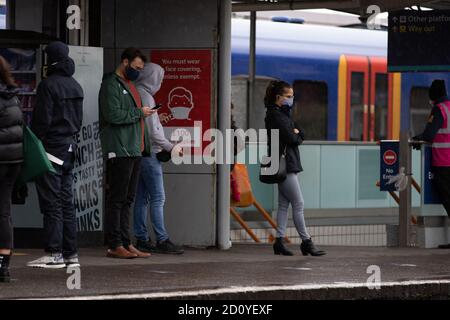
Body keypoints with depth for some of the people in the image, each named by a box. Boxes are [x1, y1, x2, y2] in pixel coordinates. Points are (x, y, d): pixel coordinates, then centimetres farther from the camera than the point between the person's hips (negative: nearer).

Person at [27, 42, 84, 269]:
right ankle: (70, 253, 11)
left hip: (51, 147, -8)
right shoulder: (75, 86, 13)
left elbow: (41, 120, -16)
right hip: (69, 148, 8)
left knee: (51, 203, -6)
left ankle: (54, 253, -8)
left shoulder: (48, 85, -12)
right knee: (66, 202, 10)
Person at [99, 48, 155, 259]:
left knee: (128, 200, 11)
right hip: (119, 151, -10)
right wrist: (139, 112, -11)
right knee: (116, 199, -7)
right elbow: (113, 114, -20)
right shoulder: (111, 84, -8)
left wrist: (143, 145, 18)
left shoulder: (130, 85, 23)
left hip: (134, 150, 10)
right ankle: (115, 245, -7)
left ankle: (126, 243, 14)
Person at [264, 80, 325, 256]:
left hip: (285, 165, 10)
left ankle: (279, 241, 9)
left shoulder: (282, 114, 19)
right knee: (298, 204, -7)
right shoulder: (275, 115, -14)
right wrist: (297, 136, 2)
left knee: (284, 204, 9)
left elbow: (296, 136, 15)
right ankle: (306, 242, -3)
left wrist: (297, 134, -7)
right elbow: (292, 139, -19)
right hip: (285, 165, -10)